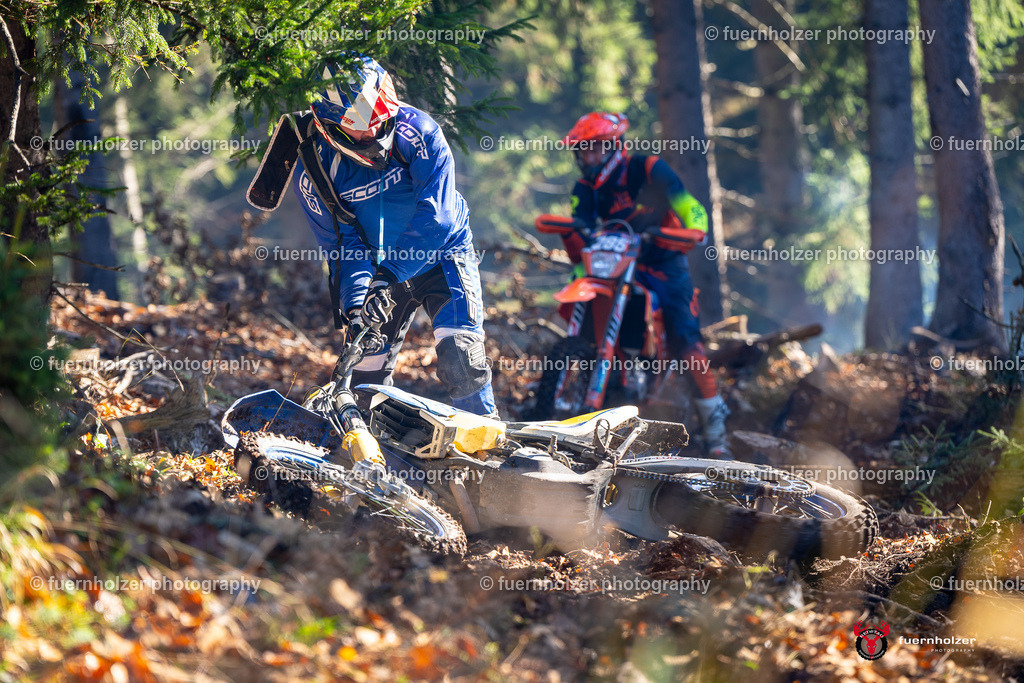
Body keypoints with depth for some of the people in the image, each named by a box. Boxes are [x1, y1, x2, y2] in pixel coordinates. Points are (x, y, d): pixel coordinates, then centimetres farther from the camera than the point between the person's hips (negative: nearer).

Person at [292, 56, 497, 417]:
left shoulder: (418, 132, -24)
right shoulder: (313, 171, -17)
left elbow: (434, 215, -27)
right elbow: (343, 242, -12)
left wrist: (387, 278, -34)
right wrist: (354, 303, -29)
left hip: (440, 254, -2)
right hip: (379, 270, 2)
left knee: (460, 358, -18)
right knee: (365, 375, 1)